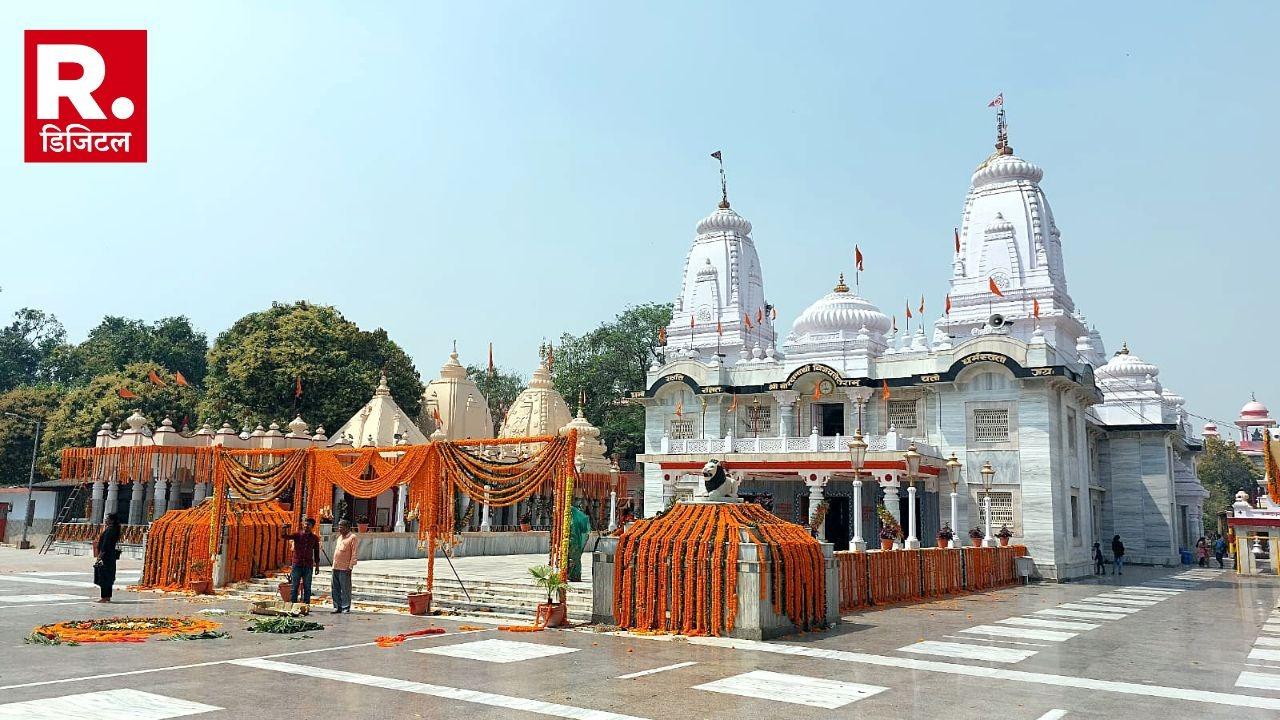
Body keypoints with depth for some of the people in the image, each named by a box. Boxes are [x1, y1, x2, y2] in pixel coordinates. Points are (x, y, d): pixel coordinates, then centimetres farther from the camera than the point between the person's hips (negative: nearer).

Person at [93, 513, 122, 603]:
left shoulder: (109, 530, -16)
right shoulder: (113, 530, 12)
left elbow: (105, 545, -19)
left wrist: (100, 555, -18)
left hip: (106, 556, -10)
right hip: (111, 557, 10)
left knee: (104, 577, -5)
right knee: (108, 577, 13)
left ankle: (104, 597, -3)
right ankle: (107, 596, 19)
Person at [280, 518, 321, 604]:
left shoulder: (315, 538, 6)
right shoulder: (297, 535, 3)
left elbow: (316, 553, 11)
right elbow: (284, 536, -9)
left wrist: (317, 566, 9)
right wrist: (284, 529, -30)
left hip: (308, 566, 1)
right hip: (297, 565, -1)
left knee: (307, 587, 4)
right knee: (294, 586, 2)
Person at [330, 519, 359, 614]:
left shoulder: (353, 537, -5)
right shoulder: (340, 537, 19)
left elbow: (354, 553, -10)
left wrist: (350, 567, -15)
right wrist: (334, 564, 16)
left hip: (345, 568, -8)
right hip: (336, 567, 8)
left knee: (345, 589, -4)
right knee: (336, 589, 9)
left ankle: (345, 608, 1)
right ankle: (337, 607, 16)